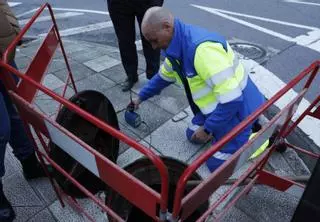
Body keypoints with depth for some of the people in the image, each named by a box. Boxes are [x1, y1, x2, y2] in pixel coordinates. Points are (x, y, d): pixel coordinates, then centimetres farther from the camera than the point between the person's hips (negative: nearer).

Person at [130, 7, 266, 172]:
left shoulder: (202, 48, -34)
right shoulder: (177, 46, -2)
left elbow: (232, 99, -32)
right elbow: (163, 77, 18)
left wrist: (208, 128, -20)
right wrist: (140, 97, 25)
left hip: (238, 108, -9)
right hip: (217, 106, 9)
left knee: (217, 164, -1)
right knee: (193, 136, 20)